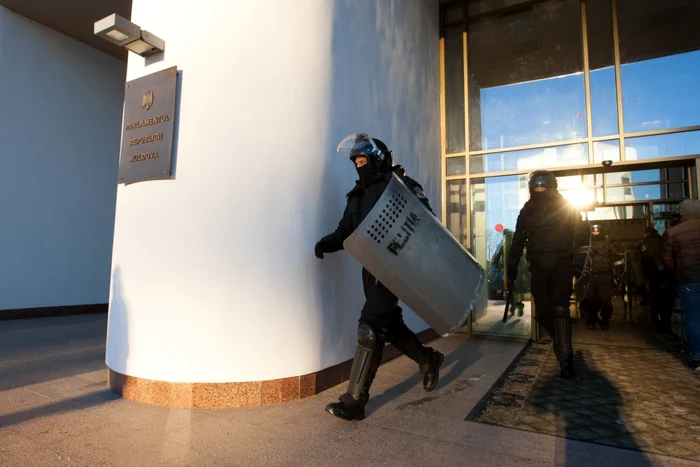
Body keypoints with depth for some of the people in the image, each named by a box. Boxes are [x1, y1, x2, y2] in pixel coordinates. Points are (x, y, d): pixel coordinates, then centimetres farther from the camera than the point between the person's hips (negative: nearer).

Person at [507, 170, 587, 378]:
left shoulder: (566, 208, -1)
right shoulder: (527, 211, 6)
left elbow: (580, 237, -2)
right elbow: (517, 243, 10)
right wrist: (512, 272, 8)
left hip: (561, 268, -3)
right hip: (539, 269, 3)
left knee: (560, 311, -11)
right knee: (542, 313, 6)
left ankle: (565, 359, -1)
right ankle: (562, 342, 34)